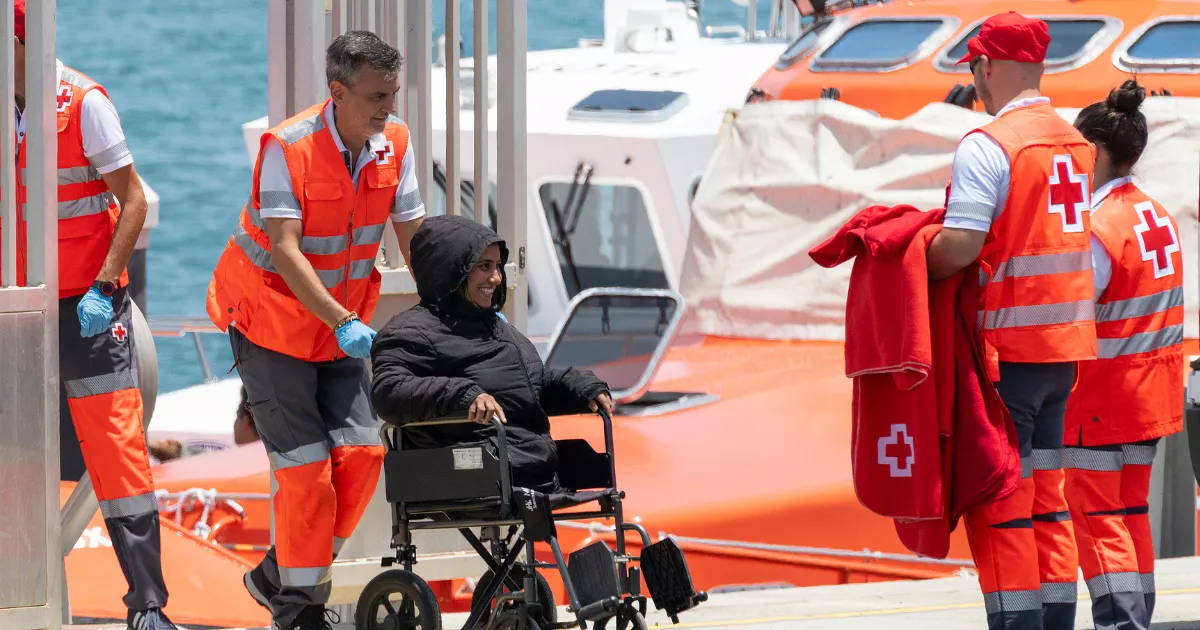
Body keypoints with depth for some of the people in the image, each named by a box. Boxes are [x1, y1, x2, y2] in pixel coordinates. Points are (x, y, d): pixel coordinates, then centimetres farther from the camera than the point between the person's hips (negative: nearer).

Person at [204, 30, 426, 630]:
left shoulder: (394, 144, -5)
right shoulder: (288, 147, -23)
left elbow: (413, 237, 2)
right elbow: (285, 250, -29)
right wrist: (342, 323, -38)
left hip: (340, 325, 6)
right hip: (270, 318, -6)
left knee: (361, 451, -5)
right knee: (306, 464, -9)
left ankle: (277, 575, 13)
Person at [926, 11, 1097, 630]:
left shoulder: (988, 146, -15)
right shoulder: (1075, 143, 10)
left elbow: (959, 247, -23)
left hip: (1007, 345, -8)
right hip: (1066, 345, 8)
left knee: (998, 499, -3)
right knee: (1046, 497, 13)